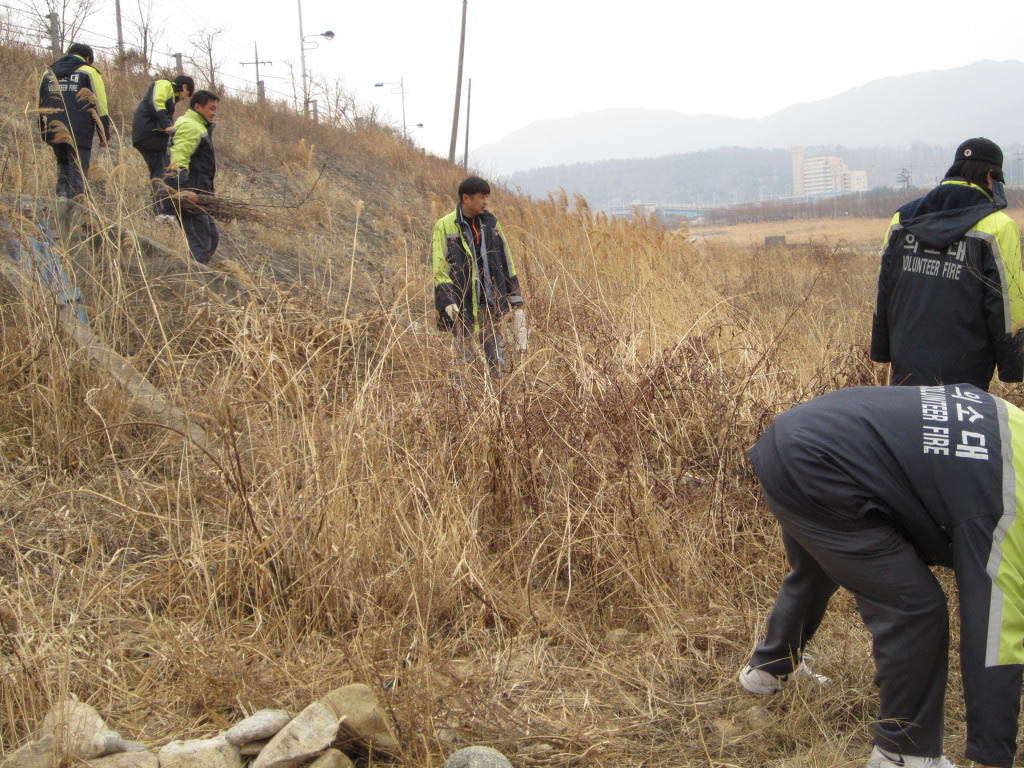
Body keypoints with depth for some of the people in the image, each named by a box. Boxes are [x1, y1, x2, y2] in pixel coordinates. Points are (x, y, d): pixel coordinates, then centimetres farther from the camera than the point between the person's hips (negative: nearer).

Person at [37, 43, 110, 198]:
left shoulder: (48, 73, 19)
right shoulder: (90, 73, 2)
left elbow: (41, 105, 22)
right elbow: (100, 106, -3)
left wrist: (43, 132, 25)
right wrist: (104, 135, 1)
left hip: (54, 133, 5)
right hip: (79, 134, -4)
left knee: (63, 167, 20)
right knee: (77, 174, -2)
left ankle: (62, 194, 3)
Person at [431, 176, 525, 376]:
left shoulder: (490, 223, 8)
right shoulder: (445, 226, -6)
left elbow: (506, 261, 14)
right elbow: (440, 268, -9)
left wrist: (515, 297, 12)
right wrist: (447, 301, -20)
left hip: (491, 300, 4)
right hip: (462, 301, -4)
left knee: (496, 352, 3)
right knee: (463, 356, 1)